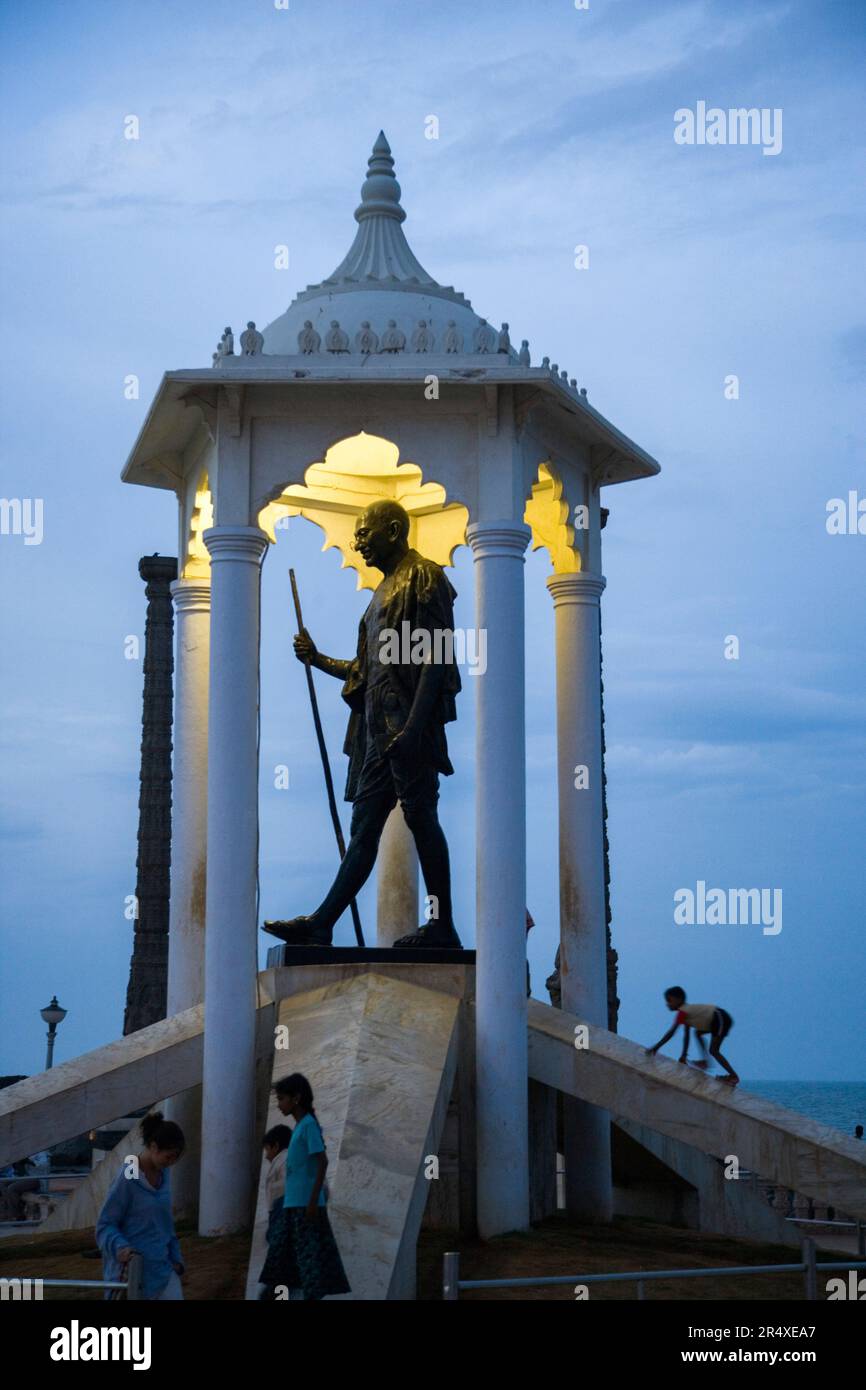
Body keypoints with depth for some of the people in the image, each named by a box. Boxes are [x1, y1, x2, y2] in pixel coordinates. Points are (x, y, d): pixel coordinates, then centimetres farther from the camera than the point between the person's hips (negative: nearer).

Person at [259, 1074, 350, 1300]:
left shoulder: (308, 1124, -11)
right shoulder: (299, 1126, 17)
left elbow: (322, 1162, -18)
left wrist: (313, 1200, -22)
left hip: (305, 1204, -10)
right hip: (292, 1205, 10)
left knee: (310, 1256, -7)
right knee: (280, 1256, 9)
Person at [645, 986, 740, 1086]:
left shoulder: (682, 1012, -13)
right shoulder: (687, 1010, 15)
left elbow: (671, 1032, -17)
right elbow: (687, 1035, 17)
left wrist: (656, 1048, -15)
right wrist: (684, 1054, 17)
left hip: (721, 1020, -10)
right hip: (717, 1018, 10)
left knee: (713, 1051, -9)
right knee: (698, 1033, 26)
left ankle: (733, 1076, -7)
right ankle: (705, 1062, 27)